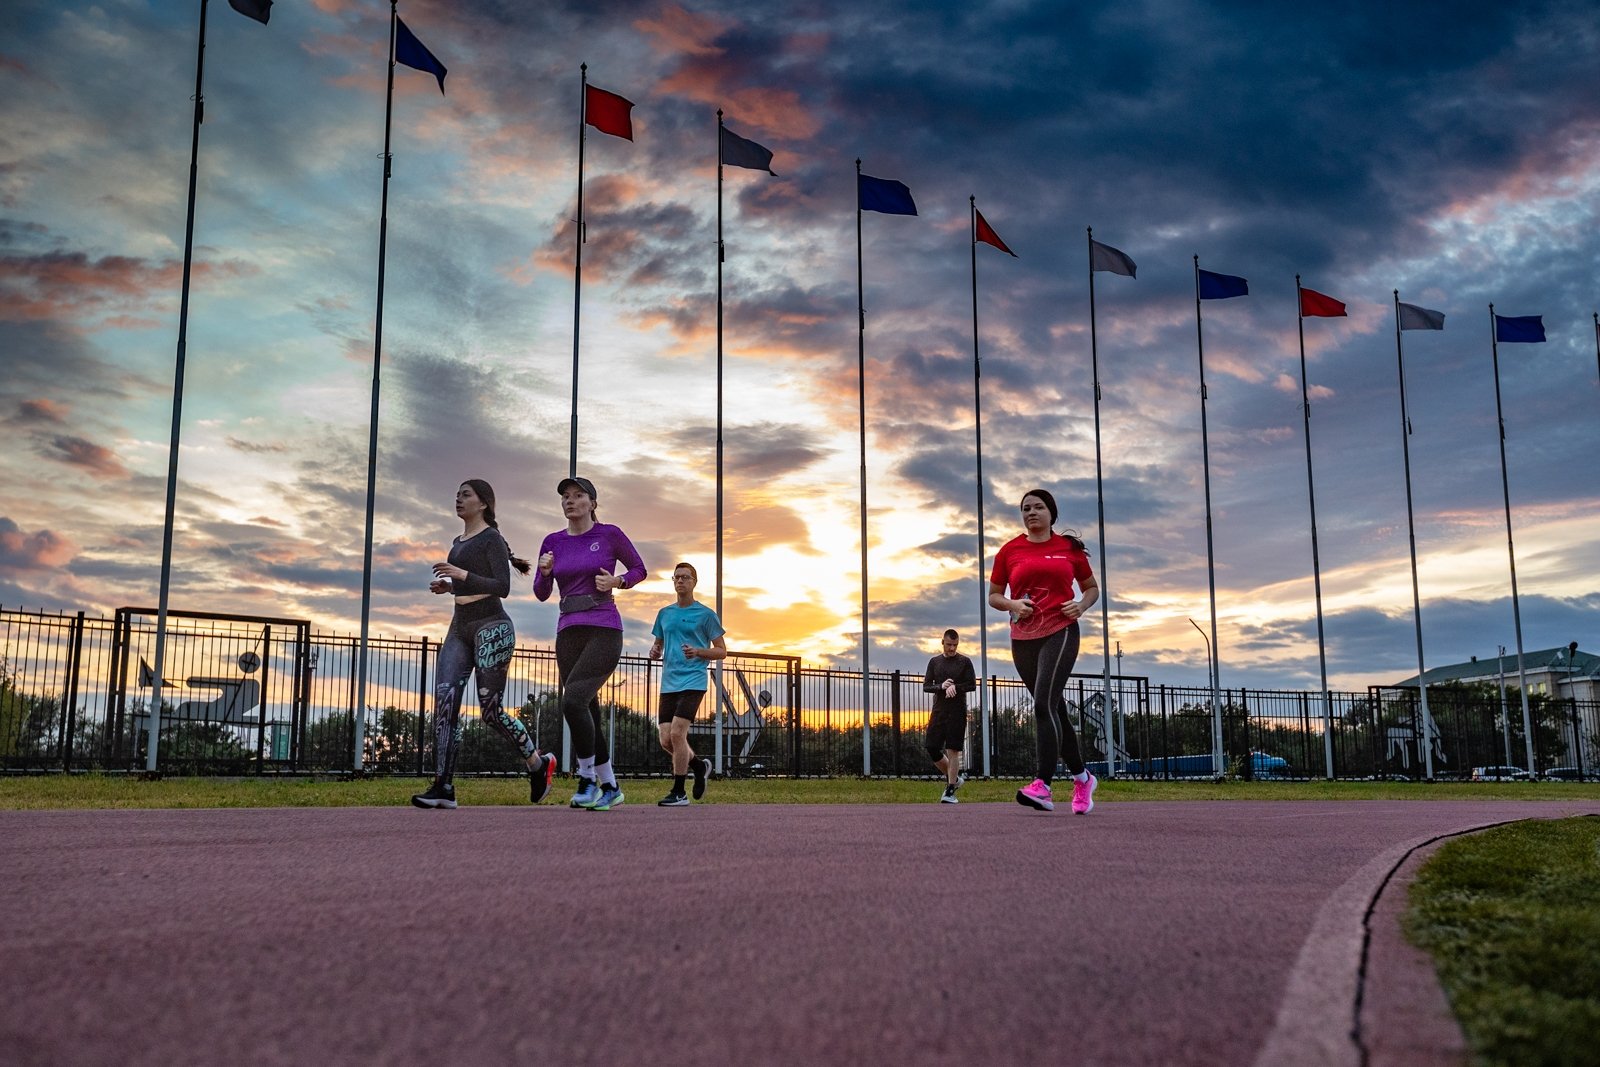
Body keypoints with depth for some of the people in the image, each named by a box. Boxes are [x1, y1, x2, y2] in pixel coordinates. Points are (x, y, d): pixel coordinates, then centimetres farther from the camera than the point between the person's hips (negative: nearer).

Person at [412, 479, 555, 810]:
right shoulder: (458, 543, 18)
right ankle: (443, 787, -12)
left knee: (491, 711, -5)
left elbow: (503, 588, -15)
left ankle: (538, 763, 17)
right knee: (444, 702, -9)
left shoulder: (492, 539, -6)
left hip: (491, 628, -8)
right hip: (460, 629, 8)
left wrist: (461, 575, -21)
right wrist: (447, 586, 10)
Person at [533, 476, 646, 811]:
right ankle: (609, 787, 23)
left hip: (604, 633, -5)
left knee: (572, 701, -24)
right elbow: (541, 593, 11)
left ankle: (588, 779, -10)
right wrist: (545, 570, -11)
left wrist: (616, 582, -10)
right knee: (587, 717, 6)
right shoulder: (553, 542, 11)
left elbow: (639, 570, 12)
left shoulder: (610, 534, 0)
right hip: (569, 635, 5)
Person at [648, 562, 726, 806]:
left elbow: (722, 652, 3)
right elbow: (658, 644, 25)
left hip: (693, 682, -5)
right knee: (666, 740, 0)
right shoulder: (665, 613, 16)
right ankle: (700, 765, 28)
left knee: (677, 733, -16)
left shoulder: (706, 615, 1)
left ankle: (678, 793, -5)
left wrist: (698, 652, -15)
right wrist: (655, 652, 0)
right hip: (669, 683, 6)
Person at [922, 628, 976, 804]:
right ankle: (953, 778, 18)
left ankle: (950, 791, -4)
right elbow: (926, 686, 7)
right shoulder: (934, 662, 11)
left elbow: (972, 685, -1)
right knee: (931, 748, -3)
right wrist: (941, 687, -12)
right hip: (938, 710, 3)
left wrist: (955, 687, -18)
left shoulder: (964, 662, 4)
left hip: (957, 711, -3)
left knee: (953, 750, -7)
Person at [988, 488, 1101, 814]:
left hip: (1060, 632, -3)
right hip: (1023, 638, 4)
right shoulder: (1009, 550, 7)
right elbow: (993, 595, 13)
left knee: (1044, 704, -19)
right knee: (1055, 709, 11)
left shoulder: (1069, 548, 4)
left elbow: (1092, 586, 16)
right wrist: (1013, 605, -8)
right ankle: (1081, 778, 27)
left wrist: (1082, 605, -5)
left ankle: (1043, 786, -24)